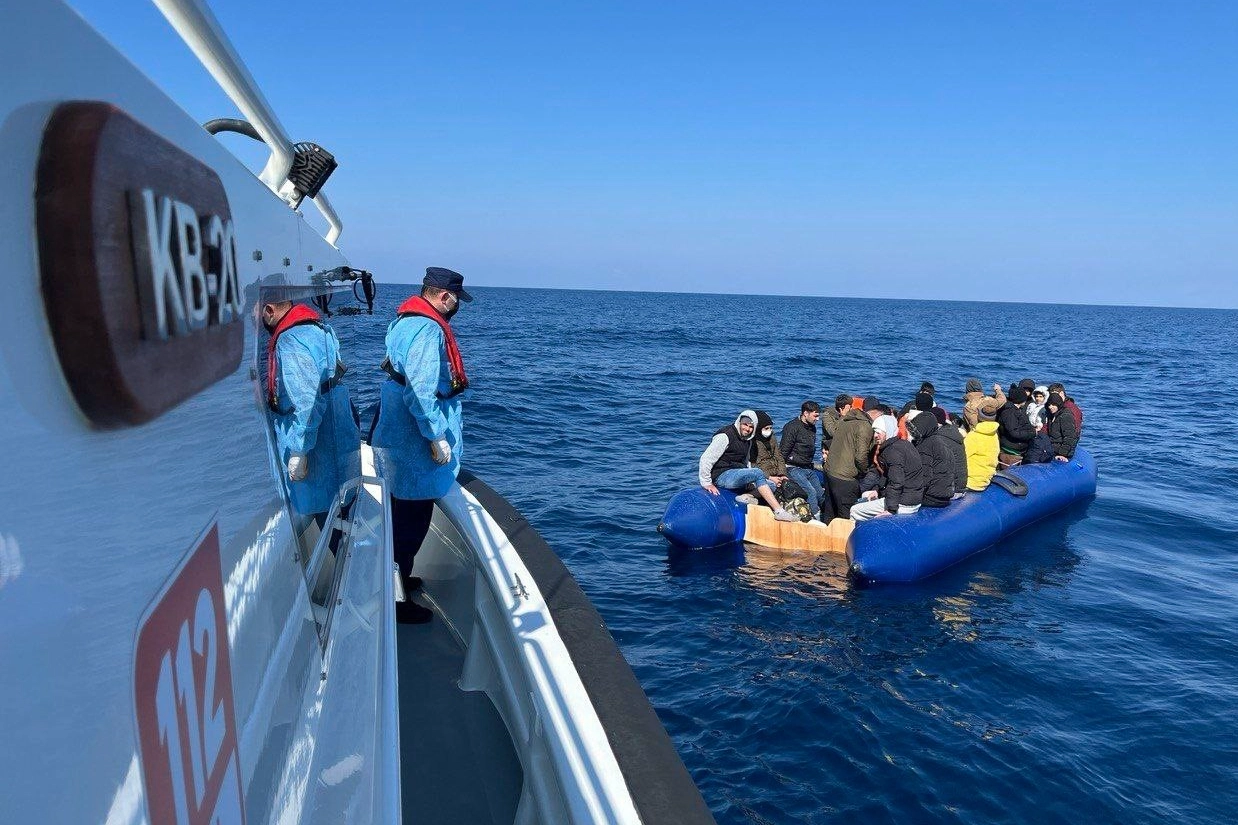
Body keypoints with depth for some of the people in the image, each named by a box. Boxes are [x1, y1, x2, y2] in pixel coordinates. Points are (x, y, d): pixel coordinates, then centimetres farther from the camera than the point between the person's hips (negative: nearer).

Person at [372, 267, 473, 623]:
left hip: (395, 435, 11)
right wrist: (437, 437, -21)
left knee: (404, 514, 23)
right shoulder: (428, 330, -22)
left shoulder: (404, 321, 11)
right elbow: (421, 393, -28)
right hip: (414, 444, -11)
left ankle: (398, 578, 39)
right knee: (414, 519, 0)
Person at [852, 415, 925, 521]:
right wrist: (877, 490, 9)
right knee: (866, 495, 26)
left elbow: (896, 482, -26)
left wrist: (890, 510, -24)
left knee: (855, 511, -5)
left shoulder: (893, 450, -20)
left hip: (904, 505, -11)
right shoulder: (903, 444, 13)